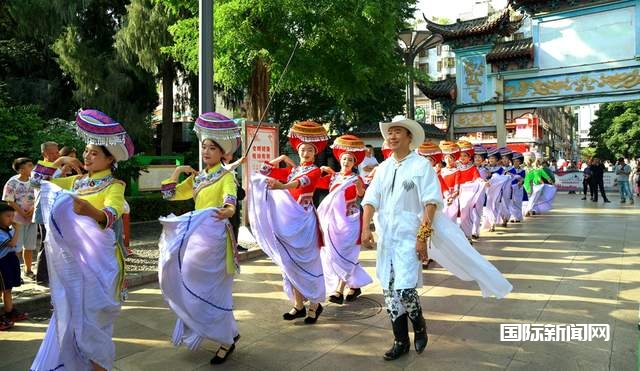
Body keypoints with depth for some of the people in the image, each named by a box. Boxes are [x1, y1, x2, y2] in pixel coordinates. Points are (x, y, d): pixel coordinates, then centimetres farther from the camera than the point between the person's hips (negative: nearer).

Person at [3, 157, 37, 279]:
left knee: (30, 246, 12)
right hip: (17, 218, -4)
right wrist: (22, 213, -13)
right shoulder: (12, 183, -9)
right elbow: (9, 201, -10)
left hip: (32, 218, 4)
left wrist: (33, 208, -11)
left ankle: (28, 270, 24)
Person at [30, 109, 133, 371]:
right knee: (71, 312, 13)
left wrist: (91, 211, -45)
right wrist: (58, 162, 5)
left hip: (97, 257, -6)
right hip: (70, 256, 6)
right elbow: (37, 179, 18)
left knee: (91, 314, -1)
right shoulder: (76, 181, 10)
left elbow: (110, 216, -26)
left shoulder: (114, 186, -8)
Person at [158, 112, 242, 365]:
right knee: (194, 287, 12)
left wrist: (228, 210, -50)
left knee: (213, 290, -2)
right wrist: (178, 171, 4)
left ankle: (227, 340, 16)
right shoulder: (196, 177, 12)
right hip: (194, 236, 7)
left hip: (215, 237, -7)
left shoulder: (226, 177, -7)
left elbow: (230, 200, -28)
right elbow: (169, 194, 14)